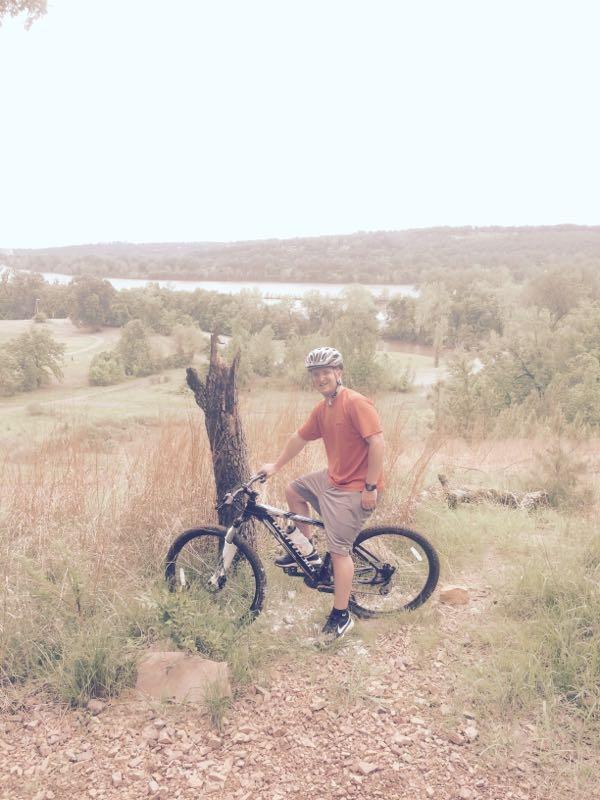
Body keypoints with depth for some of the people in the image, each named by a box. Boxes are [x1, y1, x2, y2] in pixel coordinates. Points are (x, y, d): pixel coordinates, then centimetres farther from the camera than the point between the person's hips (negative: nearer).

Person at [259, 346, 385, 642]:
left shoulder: (356, 403, -21)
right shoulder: (321, 409, 6)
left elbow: (377, 443, -24)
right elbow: (299, 438, 19)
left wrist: (370, 487, -23)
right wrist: (275, 465, 27)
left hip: (354, 488, -9)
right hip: (332, 477, 9)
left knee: (339, 550, -6)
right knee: (293, 490, 21)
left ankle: (341, 617, 8)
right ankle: (307, 550, 28)